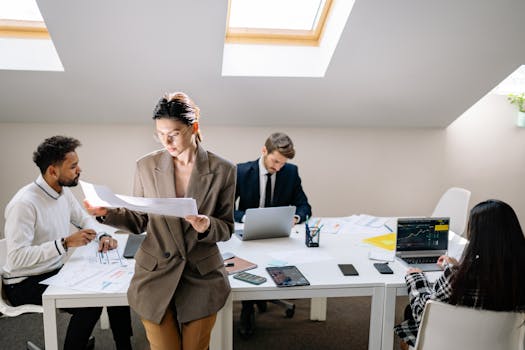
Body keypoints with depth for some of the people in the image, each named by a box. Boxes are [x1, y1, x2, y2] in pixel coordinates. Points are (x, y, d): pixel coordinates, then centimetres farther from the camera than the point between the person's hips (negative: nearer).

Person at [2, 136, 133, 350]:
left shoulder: (64, 192, 0)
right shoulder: (24, 204, -25)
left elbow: (84, 219, 15)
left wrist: (102, 236, -5)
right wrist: (66, 243, -34)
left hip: (57, 271, 8)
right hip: (25, 283, -8)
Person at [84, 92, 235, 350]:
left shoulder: (222, 170, -8)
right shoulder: (146, 166, -3)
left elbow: (226, 229, -2)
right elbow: (139, 222, 4)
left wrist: (206, 226, -24)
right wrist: (108, 213, -14)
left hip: (202, 280, 0)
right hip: (156, 279, 1)